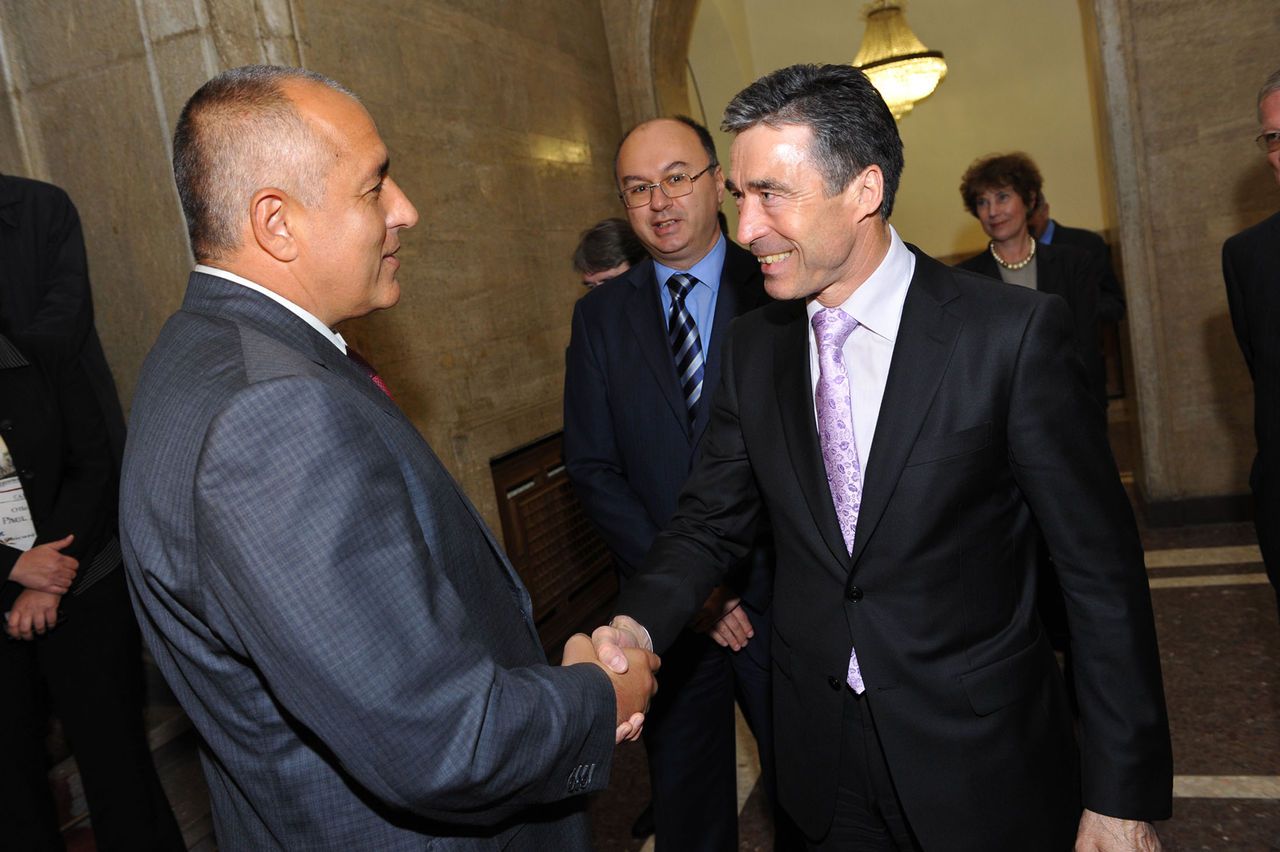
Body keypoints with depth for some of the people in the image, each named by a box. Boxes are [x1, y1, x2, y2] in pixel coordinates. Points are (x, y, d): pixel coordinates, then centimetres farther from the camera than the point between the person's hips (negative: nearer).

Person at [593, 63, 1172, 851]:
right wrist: (640, 623, -15)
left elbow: (1102, 572, -13)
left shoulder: (1013, 333, -16)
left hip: (983, 762, -3)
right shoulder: (753, 348, -1)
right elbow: (712, 519, 4)